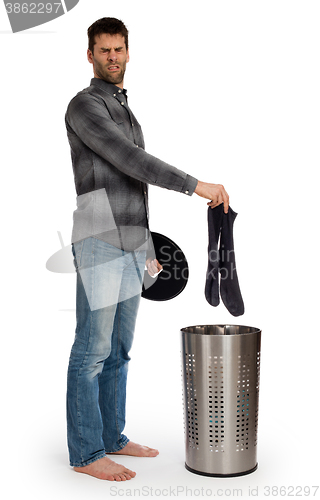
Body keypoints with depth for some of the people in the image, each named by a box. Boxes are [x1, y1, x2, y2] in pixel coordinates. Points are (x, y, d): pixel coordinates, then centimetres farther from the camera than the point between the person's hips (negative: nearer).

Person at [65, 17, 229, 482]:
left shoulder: (124, 113, 24)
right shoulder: (84, 106, -7)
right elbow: (131, 161, -20)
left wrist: (144, 248, 23)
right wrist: (195, 185, -23)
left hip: (128, 244, 9)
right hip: (98, 242, -9)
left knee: (118, 347, 11)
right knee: (93, 350, -5)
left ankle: (112, 437, 22)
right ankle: (86, 453, 5)